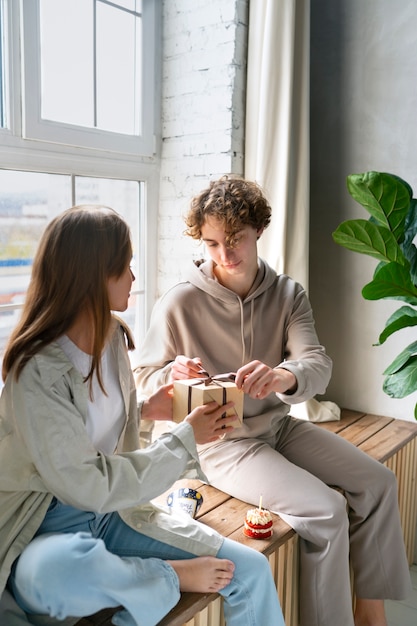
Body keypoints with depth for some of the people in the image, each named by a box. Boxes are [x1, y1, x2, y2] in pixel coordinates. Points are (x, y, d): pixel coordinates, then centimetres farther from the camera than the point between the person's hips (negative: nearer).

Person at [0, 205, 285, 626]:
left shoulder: (112, 336, 2)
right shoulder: (36, 370, -22)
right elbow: (88, 486, -22)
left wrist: (145, 409, 1)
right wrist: (185, 439, -16)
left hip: (112, 513, 5)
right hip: (46, 530, -5)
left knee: (251, 569, -11)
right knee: (56, 572, -42)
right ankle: (174, 576, -15)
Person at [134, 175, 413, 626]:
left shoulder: (288, 294, -3)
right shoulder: (180, 302, -15)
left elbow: (317, 363, -17)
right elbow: (144, 377, -4)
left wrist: (284, 377, -41)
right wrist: (175, 374, -28)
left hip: (279, 424, 6)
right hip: (220, 440, -5)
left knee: (377, 482, 1)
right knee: (324, 511, -21)